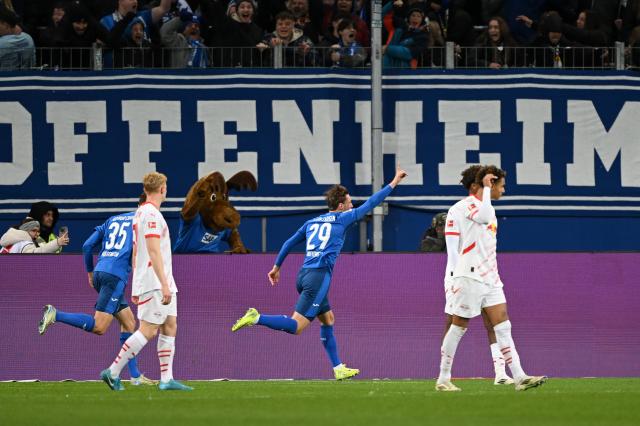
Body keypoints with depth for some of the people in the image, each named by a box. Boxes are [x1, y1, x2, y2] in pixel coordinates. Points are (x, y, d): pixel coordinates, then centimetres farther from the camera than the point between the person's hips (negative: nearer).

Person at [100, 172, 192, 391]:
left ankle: (167, 379, 3)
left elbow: (135, 253, 21)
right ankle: (113, 372, -7)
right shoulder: (151, 214, -13)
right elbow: (154, 252, -20)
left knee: (170, 327, 6)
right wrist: (164, 285, -23)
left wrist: (136, 288, 23)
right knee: (147, 331, -10)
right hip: (155, 284, -10)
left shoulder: (141, 213, 17)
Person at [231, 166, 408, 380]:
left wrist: (277, 266, 31)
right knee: (296, 326, -11)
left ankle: (338, 368, 18)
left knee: (328, 319, 18)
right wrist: (394, 183, 14)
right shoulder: (342, 219, 2)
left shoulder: (312, 222, 19)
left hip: (304, 275, 8)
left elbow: (289, 243, 22)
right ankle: (256, 318, -25)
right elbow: (370, 204, 6)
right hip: (319, 276, -8)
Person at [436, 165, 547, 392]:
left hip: (489, 278, 8)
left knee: (503, 326, -2)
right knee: (458, 328, -1)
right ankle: (443, 379, 8)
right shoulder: (468, 203, -8)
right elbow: (484, 217, -32)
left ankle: (519, 377, -9)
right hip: (469, 277, -8)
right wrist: (486, 189, -20)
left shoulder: (487, 207, 20)